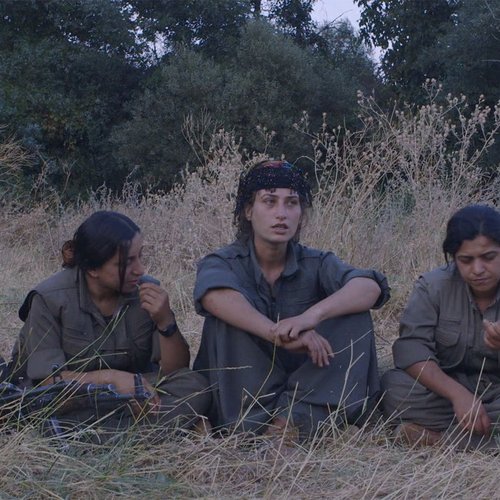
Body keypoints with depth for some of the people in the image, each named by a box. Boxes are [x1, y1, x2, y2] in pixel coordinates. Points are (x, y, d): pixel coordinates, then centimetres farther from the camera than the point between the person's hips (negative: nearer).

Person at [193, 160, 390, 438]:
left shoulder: (316, 264, 0)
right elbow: (215, 296, -32)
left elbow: (370, 287, -21)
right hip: (241, 393, -2)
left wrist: (312, 314, -40)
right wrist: (278, 333, -47)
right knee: (227, 317, -24)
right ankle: (253, 423, -31)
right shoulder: (222, 263, -5)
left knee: (355, 317, -17)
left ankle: (294, 417, -28)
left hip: (305, 389, 2)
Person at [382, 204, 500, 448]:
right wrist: (457, 394, -35)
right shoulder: (433, 285, -8)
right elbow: (411, 346, -20)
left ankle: (437, 435, -24)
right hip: (447, 387, 1)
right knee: (394, 386, -29)